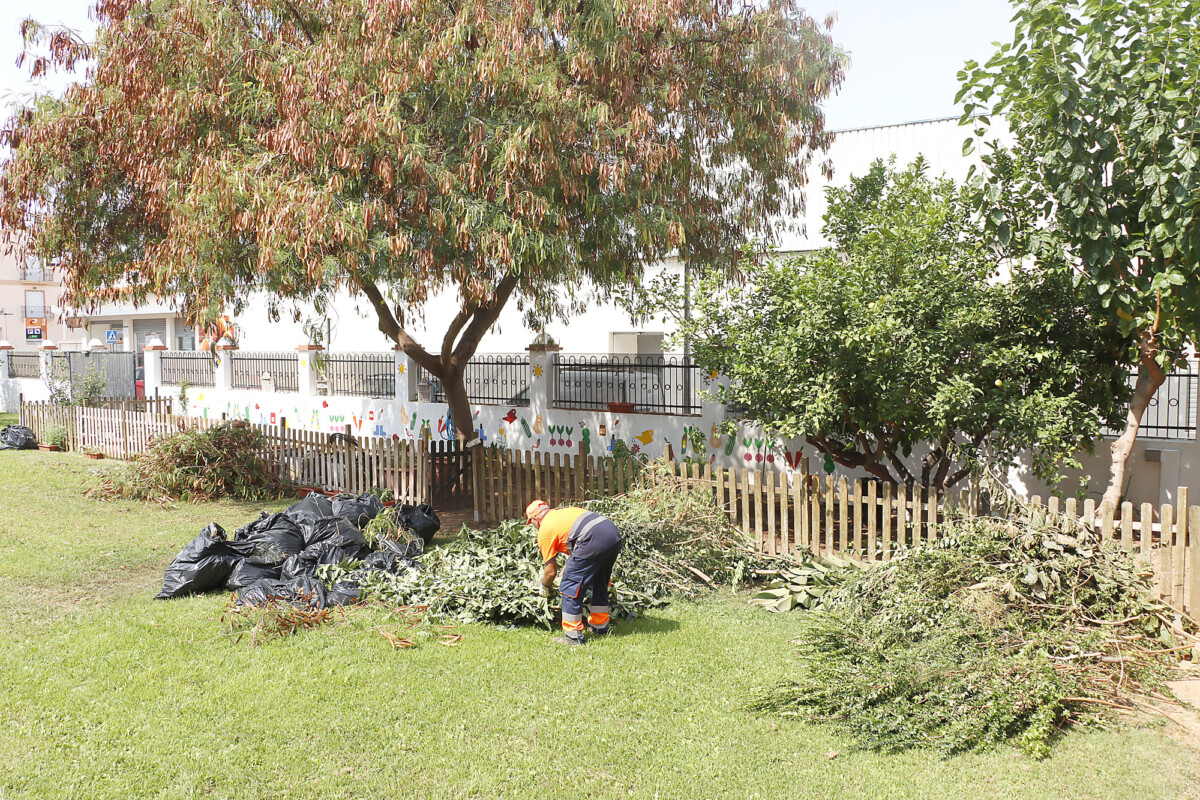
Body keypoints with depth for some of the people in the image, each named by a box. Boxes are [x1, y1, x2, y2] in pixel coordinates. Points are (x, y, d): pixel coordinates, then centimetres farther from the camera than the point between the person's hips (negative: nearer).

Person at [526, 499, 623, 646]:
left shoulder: (544, 531, 10)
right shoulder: (566, 511, 32)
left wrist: (545, 587, 33)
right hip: (614, 534, 9)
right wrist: (564, 572, 47)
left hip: (594, 540, -9)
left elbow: (551, 571, 14)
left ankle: (573, 636, 7)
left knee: (570, 587, 4)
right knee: (599, 584, 27)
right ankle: (600, 627, 38)